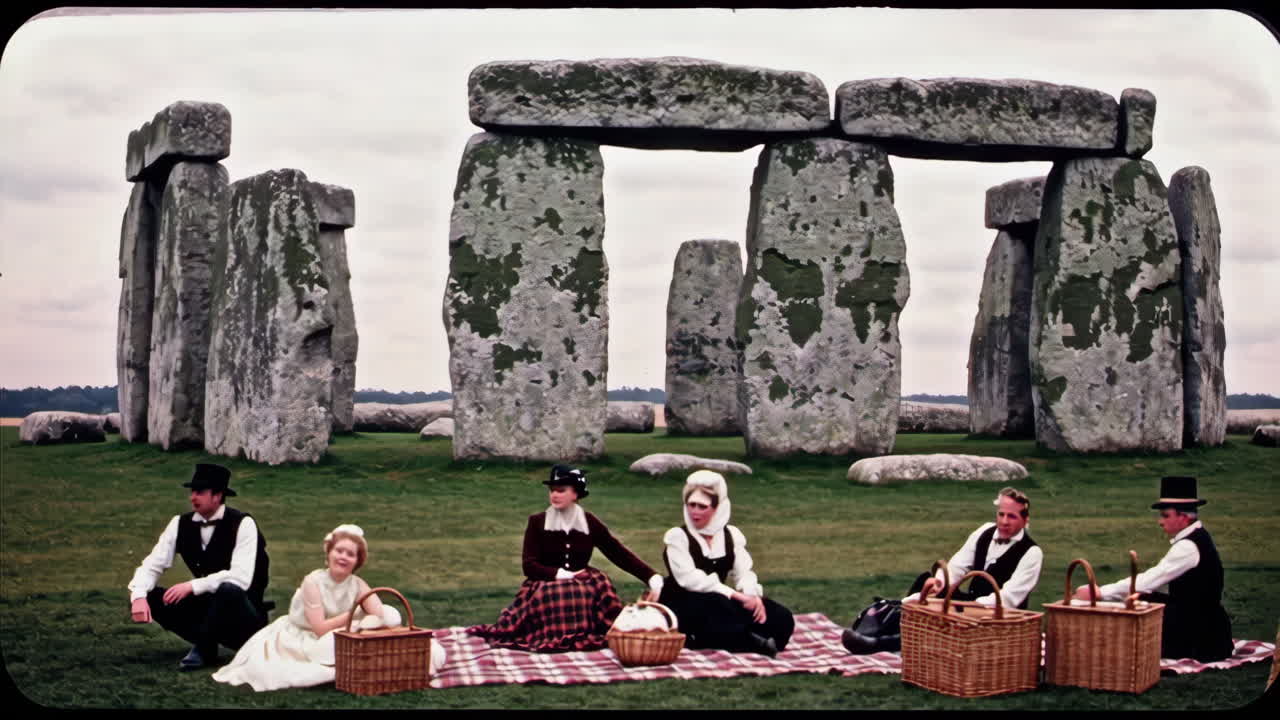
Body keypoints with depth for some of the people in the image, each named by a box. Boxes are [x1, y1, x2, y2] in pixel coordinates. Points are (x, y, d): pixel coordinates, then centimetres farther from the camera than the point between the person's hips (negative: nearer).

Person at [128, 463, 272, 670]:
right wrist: (138, 596, -25)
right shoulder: (181, 524, -2)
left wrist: (192, 586, -32)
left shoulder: (242, 524, -19)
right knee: (148, 597, -13)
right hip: (207, 604, 5)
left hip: (242, 615, -5)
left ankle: (202, 647, -14)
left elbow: (241, 578, -29)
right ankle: (207, 641, -8)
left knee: (229, 590, -39)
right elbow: (152, 565, -4)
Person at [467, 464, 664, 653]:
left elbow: (620, 553, 0)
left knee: (599, 585, -27)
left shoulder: (590, 523, 5)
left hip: (583, 590, 2)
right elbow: (529, 566, -5)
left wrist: (652, 577, -12)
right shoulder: (537, 523, 0)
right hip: (545, 588, -2)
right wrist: (563, 574, -16)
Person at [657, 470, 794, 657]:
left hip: (717, 602, 6)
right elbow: (690, 579, -19)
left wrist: (753, 595, -22)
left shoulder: (731, 535, 8)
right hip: (682, 605, -6)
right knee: (717, 605, -40)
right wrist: (734, 594, -26)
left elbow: (744, 573, 2)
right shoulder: (677, 536, -7)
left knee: (780, 617, -14)